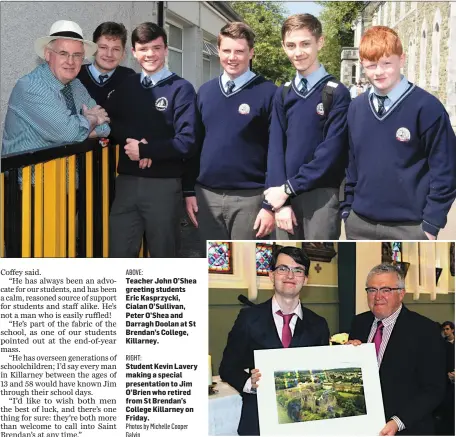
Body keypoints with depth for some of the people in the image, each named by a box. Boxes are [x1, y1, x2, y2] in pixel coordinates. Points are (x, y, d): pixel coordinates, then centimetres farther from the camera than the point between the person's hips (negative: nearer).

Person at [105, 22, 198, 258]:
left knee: (163, 256, 10)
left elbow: (186, 142, -12)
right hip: (127, 183, 4)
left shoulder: (181, 89, -4)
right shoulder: (125, 86, 11)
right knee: (119, 254, 4)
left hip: (164, 185, -3)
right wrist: (132, 139, -12)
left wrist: (145, 149, -10)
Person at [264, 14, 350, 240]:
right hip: (286, 195, 5)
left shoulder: (337, 93, -5)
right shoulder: (283, 95, 10)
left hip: (321, 196, -4)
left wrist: (289, 188, -11)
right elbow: (276, 147, 4)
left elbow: (331, 152, -12)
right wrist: (281, 199, -7)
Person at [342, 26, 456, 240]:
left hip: (409, 227, -5)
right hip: (360, 224, 5)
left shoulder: (426, 106, -10)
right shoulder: (356, 108, 7)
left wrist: (432, 222, -11)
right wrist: (347, 208, 11)